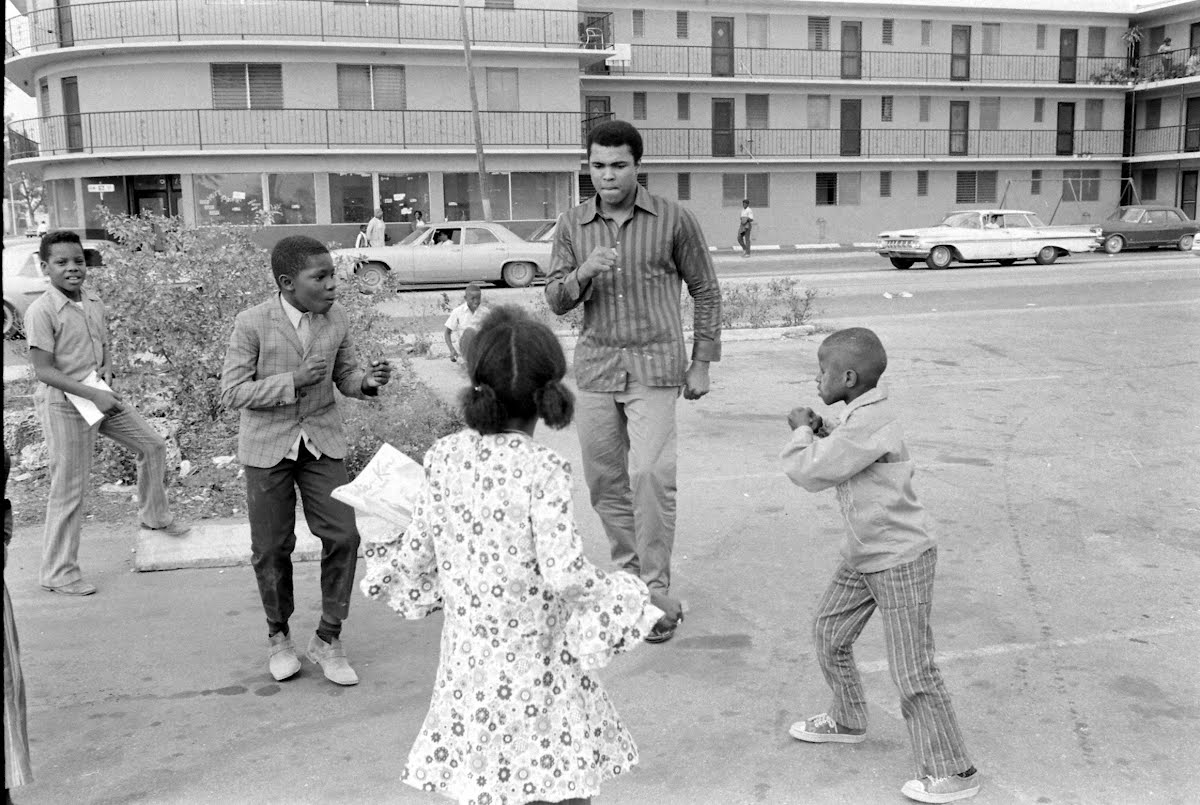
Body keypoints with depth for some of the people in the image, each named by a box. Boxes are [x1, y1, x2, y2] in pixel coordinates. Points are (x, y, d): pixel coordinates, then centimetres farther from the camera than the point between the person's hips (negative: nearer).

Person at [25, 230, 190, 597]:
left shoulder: (94, 303, 3)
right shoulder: (41, 312, -18)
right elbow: (44, 371, -20)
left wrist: (107, 369, -7)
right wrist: (92, 394, -25)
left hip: (101, 396, 7)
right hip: (64, 404, -7)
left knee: (152, 444, 15)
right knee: (69, 489, -1)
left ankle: (155, 515, 37)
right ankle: (58, 571, 12)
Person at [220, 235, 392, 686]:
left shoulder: (337, 320, -3)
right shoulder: (253, 324, -15)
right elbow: (231, 392, -14)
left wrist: (368, 380, -16)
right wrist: (293, 380, -25)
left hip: (321, 441, 3)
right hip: (268, 445, -3)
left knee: (343, 535, -5)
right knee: (271, 548, 6)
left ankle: (328, 639, 12)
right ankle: (278, 637, 30)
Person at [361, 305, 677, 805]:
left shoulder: (443, 458, -4)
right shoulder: (541, 469, -18)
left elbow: (416, 557, 4)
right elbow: (566, 575, -22)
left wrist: (382, 544, 25)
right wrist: (643, 599, -9)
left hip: (468, 656, 5)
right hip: (534, 662, -5)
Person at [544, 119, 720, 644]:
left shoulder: (673, 220, -2)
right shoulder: (573, 226, 5)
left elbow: (705, 290, 5)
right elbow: (555, 300, 3)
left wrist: (702, 363, 3)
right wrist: (583, 272, -19)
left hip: (654, 365, -4)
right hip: (595, 365, 4)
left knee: (650, 475, -15)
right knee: (605, 481, 9)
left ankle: (656, 591, -4)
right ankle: (628, 575, 27)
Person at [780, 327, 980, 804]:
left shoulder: (868, 425, -26)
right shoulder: (861, 416, 5)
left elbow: (810, 473, -23)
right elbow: (835, 459, 17)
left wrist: (802, 432, -6)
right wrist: (819, 432, -1)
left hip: (901, 562, -10)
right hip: (862, 558, 10)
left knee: (912, 670, -5)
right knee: (829, 632, 21)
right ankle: (847, 721, 41)